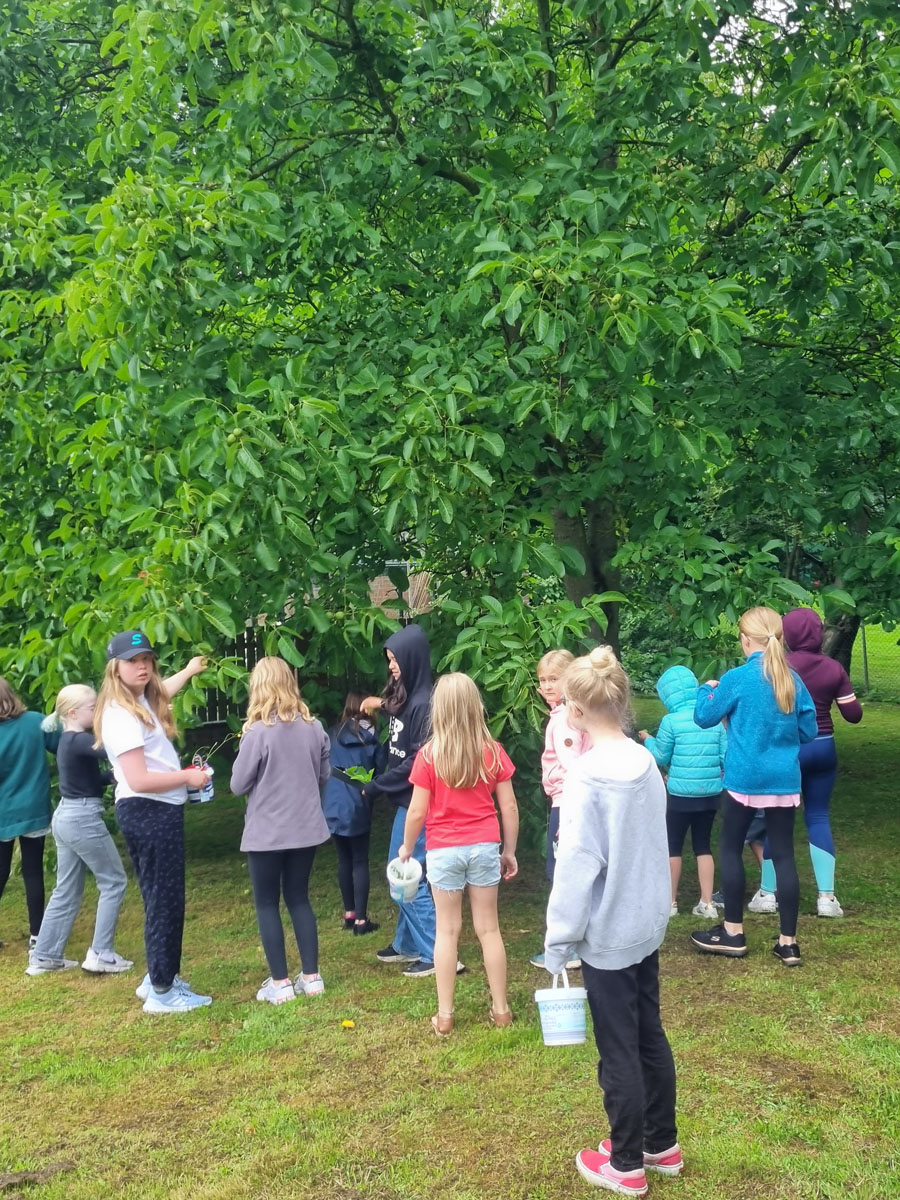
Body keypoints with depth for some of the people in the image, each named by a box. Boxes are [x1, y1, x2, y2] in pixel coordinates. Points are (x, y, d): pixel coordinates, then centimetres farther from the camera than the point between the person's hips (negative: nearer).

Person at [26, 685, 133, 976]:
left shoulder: (67, 741, 13)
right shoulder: (79, 741, -16)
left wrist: (114, 774, 5)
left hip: (65, 817, 9)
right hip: (83, 818, -9)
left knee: (67, 890, 14)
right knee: (113, 881, 1)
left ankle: (44, 956, 19)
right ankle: (100, 954, 3)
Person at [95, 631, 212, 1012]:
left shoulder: (140, 701, 11)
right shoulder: (120, 715, -20)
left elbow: (163, 690, 38)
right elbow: (139, 780, -25)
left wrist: (189, 671, 54)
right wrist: (188, 777, -14)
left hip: (158, 811, 10)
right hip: (148, 813, -10)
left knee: (163, 899, 17)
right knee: (164, 901, -5)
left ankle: (158, 978, 27)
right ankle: (162, 992, 3)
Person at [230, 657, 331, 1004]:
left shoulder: (258, 731, -17)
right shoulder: (313, 727, -1)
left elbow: (238, 785, -9)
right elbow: (323, 775, 10)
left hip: (266, 833, -5)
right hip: (305, 829, 5)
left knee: (267, 905, 9)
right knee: (299, 898, 17)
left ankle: (280, 983, 11)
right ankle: (311, 977, 18)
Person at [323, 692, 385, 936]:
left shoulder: (332, 735, 7)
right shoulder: (371, 736, -4)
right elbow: (381, 769, -2)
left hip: (333, 805, 4)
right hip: (357, 806, -4)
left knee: (344, 860, 14)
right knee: (360, 861, 2)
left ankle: (349, 914, 20)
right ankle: (360, 920, 0)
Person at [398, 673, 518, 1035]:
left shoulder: (429, 755, -10)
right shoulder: (493, 751, -3)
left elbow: (417, 812, -8)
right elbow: (509, 807, -1)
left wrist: (406, 848, 8)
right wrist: (510, 851, 11)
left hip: (443, 850, -2)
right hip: (484, 846, 2)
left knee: (447, 930, 8)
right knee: (488, 928, 12)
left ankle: (444, 1015, 13)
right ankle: (501, 1008, 19)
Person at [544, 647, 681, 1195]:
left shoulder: (588, 776, -21)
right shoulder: (646, 762, 0)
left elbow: (577, 867, -20)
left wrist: (557, 942, -11)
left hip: (608, 933, -7)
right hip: (648, 923, 7)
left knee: (618, 1051, 7)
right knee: (651, 1036, 20)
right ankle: (662, 1144, 34)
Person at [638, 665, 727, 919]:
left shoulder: (671, 720, -12)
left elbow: (661, 758, -4)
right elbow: (726, 757, 1)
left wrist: (648, 741, 13)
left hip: (681, 793, -4)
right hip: (711, 792, 4)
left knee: (673, 846, 10)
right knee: (703, 846, 15)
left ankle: (670, 901, 17)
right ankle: (707, 903, 15)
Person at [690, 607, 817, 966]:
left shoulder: (737, 678, -12)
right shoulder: (793, 680, 1)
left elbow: (704, 718, 0)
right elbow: (808, 731, 8)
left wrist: (706, 690, 18)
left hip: (745, 778, -4)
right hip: (784, 780, 4)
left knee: (730, 849, 11)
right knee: (784, 855, 6)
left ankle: (733, 933, 18)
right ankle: (788, 942, 10)